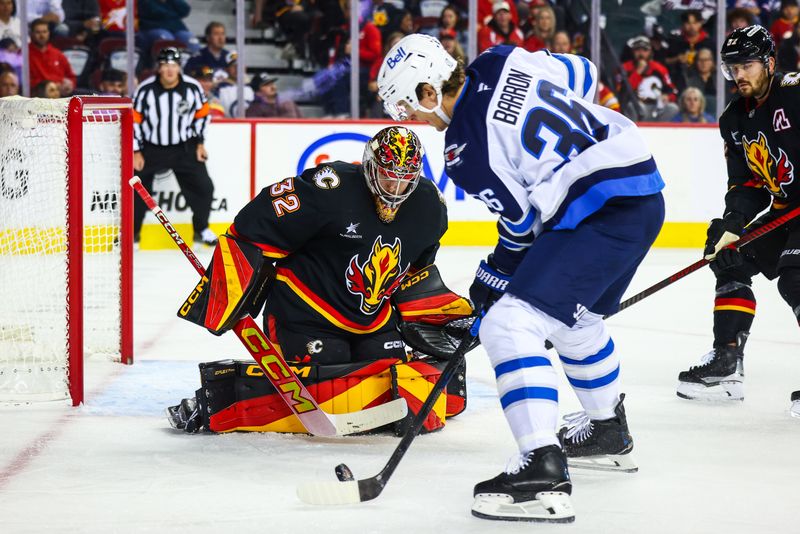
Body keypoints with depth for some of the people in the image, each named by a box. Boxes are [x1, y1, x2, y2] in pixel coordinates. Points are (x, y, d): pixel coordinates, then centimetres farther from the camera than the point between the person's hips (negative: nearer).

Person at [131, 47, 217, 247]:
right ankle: (130, 232, 14)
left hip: (184, 148, 1)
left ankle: (201, 230, 17)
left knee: (203, 187, -3)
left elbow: (202, 114, 5)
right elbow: (133, 120, -7)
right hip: (151, 149, -1)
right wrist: (136, 152, -7)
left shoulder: (192, 88, -11)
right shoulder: (146, 89, -15)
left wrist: (199, 143, 4)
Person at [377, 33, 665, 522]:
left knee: (510, 323, -15)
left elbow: (522, 220, -4)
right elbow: (585, 75, 21)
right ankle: (608, 431, 51)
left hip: (602, 214, -10)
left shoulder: (465, 149, -12)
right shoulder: (506, 62, 7)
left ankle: (543, 469, -27)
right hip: (645, 192, 10)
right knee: (574, 313, 32)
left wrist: (492, 279, 11)